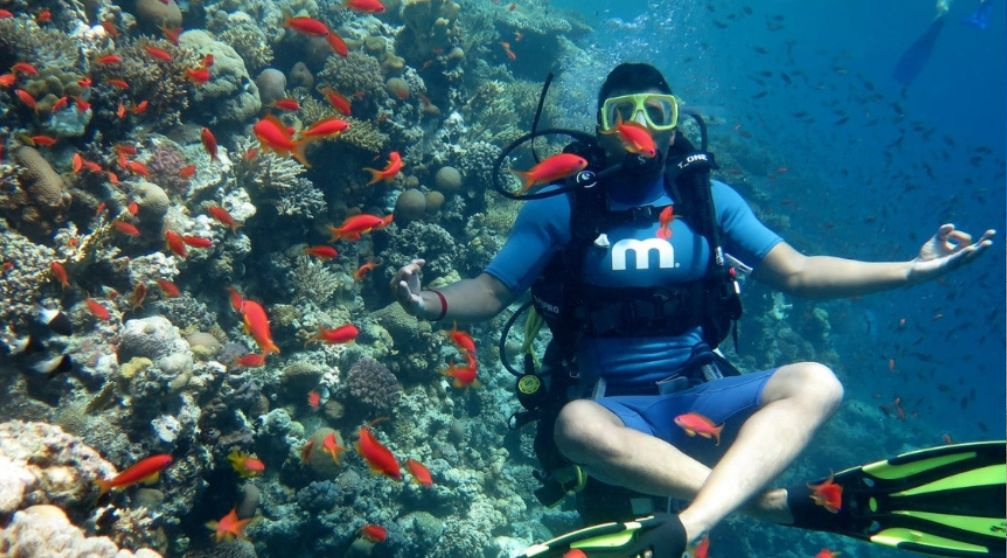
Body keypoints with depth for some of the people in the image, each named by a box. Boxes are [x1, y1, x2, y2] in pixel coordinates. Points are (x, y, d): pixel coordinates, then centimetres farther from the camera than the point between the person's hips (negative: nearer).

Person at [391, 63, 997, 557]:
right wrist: (433, 303, -24)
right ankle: (780, 505, -30)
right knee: (577, 425, -38)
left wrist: (911, 269, -5)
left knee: (816, 382, -24)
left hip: (702, 399, 3)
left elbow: (797, 273, 5)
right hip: (617, 409, -2)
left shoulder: (710, 199, 6)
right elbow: (492, 291, -1)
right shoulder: (560, 207, -1)